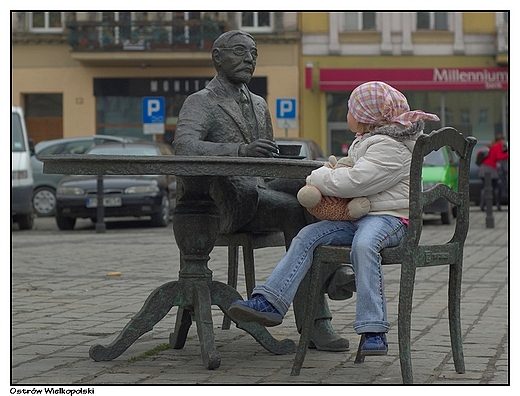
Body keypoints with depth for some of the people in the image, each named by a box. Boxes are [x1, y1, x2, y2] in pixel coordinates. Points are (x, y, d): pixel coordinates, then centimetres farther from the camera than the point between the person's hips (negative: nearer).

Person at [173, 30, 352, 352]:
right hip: (229, 202, -6)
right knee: (296, 211, -31)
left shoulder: (259, 105, 26)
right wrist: (241, 150, -33)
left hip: (264, 190, 6)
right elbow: (184, 147, -19)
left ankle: (333, 268, -37)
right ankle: (314, 322, -31)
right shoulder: (201, 103, 2)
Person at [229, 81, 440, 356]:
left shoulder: (390, 148, -15)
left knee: (363, 245, -39)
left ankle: (374, 331, -40)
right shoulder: (365, 141, 18)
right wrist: (328, 186, 3)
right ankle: (269, 303, -13)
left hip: (389, 217, -10)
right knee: (307, 236, -6)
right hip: (358, 216, 10)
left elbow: (352, 182, -24)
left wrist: (318, 179, -6)